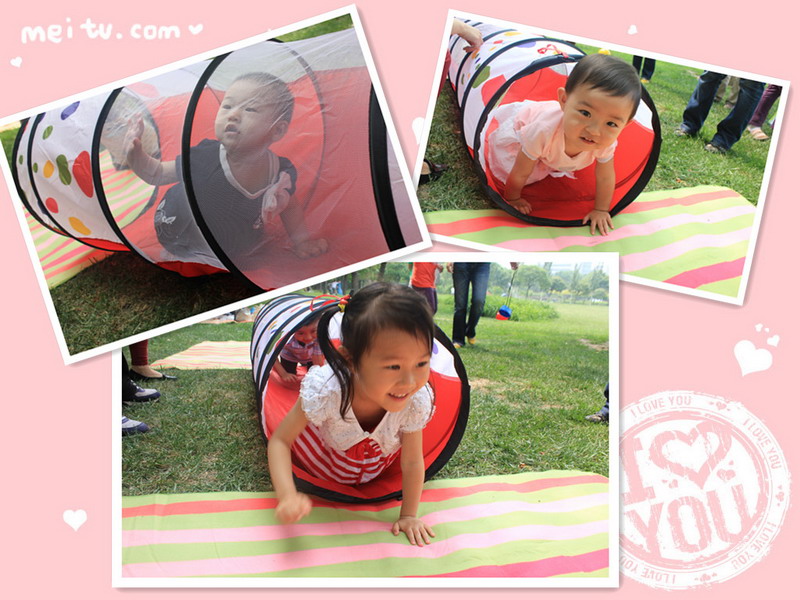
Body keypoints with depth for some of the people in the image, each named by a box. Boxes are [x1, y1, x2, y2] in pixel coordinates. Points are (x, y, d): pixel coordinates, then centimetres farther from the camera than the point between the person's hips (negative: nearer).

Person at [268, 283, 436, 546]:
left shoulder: (416, 400, -37)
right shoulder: (327, 389, -42)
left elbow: (412, 462, -21)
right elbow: (280, 441, -31)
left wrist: (409, 515, -15)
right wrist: (287, 497, -45)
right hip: (327, 463, -2)